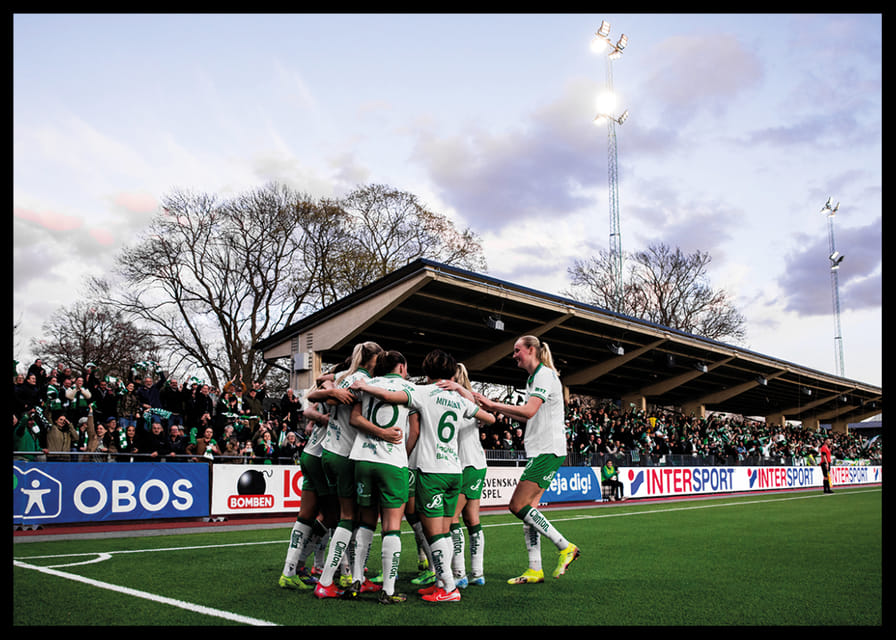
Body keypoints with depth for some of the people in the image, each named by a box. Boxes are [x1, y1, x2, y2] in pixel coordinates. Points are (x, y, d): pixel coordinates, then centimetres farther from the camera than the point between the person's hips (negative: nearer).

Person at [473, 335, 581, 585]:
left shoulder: (545, 375, -11)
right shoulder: (533, 378, 19)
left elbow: (529, 411, -23)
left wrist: (494, 404, -19)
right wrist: (499, 409, 16)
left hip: (548, 451, -10)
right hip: (539, 451, 10)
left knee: (518, 506, -11)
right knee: (527, 509, 5)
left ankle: (565, 547, -3)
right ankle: (535, 570, 8)